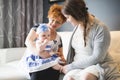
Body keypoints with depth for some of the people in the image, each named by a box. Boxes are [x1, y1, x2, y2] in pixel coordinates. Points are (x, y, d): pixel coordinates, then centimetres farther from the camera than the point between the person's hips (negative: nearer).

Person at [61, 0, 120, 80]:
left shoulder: (101, 29, -16)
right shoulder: (77, 26, 3)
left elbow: (97, 58, -19)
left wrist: (71, 66, -16)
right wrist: (69, 65, 7)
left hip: (100, 65, -4)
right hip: (80, 66, 5)